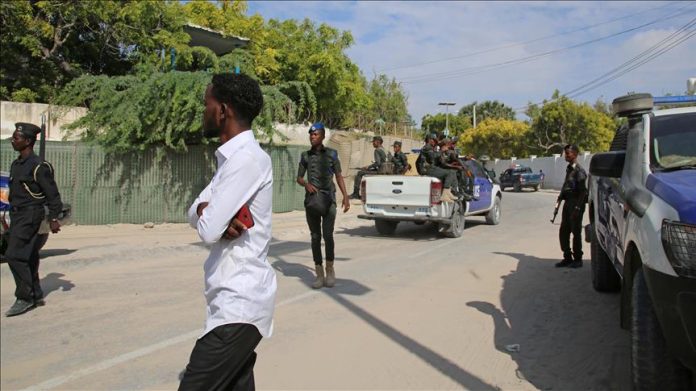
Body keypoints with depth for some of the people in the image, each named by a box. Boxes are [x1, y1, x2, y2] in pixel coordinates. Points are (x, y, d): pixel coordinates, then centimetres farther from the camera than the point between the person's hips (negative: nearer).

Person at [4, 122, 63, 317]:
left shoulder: (39, 166, -13)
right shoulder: (15, 165, 15)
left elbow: (52, 194, -13)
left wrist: (53, 218, -15)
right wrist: (12, 217, 21)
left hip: (30, 216, -9)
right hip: (17, 216, 9)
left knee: (14, 255, -13)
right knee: (27, 257, 12)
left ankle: (25, 298, -5)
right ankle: (36, 295, 21)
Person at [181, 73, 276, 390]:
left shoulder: (247, 158, -19)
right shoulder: (233, 157, 14)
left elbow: (207, 230, -23)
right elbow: (194, 213, 10)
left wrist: (207, 214, -1)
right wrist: (208, 212, -13)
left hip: (239, 303, -10)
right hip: (238, 297, 10)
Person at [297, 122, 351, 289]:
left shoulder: (331, 154, 3)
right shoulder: (305, 156, 8)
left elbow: (339, 176, 8)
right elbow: (299, 178, 11)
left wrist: (345, 196, 0)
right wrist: (306, 184, -11)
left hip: (328, 199, -2)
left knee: (327, 234, -14)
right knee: (315, 237, 3)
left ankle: (330, 269, 5)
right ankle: (319, 274, 9)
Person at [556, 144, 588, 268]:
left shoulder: (579, 170, -14)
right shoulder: (569, 168, 13)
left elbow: (583, 191, -17)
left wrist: (577, 208, -21)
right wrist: (561, 195, 12)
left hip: (576, 203, -9)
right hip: (567, 202, 9)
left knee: (576, 232, 0)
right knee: (563, 232, 9)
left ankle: (578, 259, 11)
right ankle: (567, 258, 19)